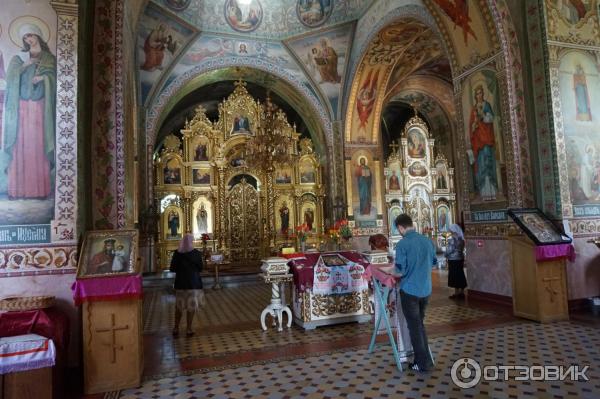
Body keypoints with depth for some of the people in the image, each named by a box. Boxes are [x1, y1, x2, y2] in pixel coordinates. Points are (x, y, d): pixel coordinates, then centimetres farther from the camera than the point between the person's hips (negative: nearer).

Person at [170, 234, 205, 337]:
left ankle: (176, 328, 23)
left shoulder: (177, 253, -6)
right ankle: (188, 329, 12)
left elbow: (172, 269, -1)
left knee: (179, 306, 17)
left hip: (180, 283, 3)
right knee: (191, 306, 8)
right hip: (194, 282, -2)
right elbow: (200, 268, -2)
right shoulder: (197, 253, -11)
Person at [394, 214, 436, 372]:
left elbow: (400, 270, -17)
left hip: (410, 290, -6)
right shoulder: (427, 241, 2)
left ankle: (423, 363, 15)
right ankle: (426, 358, 29)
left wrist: (396, 267, 4)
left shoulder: (402, 244, -17)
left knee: (414, 326, 7)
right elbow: (434, 262, 14)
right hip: (426, 290, 6)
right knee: (420, 324, 22)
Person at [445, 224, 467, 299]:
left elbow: (450, 250, -17)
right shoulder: (461, 238, 7)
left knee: (454, 276, 0)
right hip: (460, 258, 8)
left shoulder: (452, 239, -18)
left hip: (453, 259, -8)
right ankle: (462, 292, 19)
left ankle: (456, 293, 5)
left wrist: (445, 254, 2)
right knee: (460, 275, 12)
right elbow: (462, 248, 13)